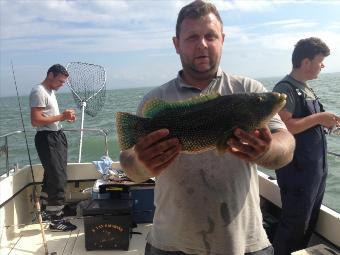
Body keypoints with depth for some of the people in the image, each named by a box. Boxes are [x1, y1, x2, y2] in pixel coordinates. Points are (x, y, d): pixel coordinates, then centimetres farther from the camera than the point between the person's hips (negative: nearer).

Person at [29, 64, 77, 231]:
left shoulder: (50, 91, 16)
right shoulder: (39, 92, -15)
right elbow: (36, 121, -23)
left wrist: (65, 117, 6)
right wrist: (61, 117, -21)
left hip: (57, 136, 10)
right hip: (47, 138, -10)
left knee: (51, 176, 20)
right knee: (58, 179, -8)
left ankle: (46, 211, 35)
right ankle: (55, 220, 3)